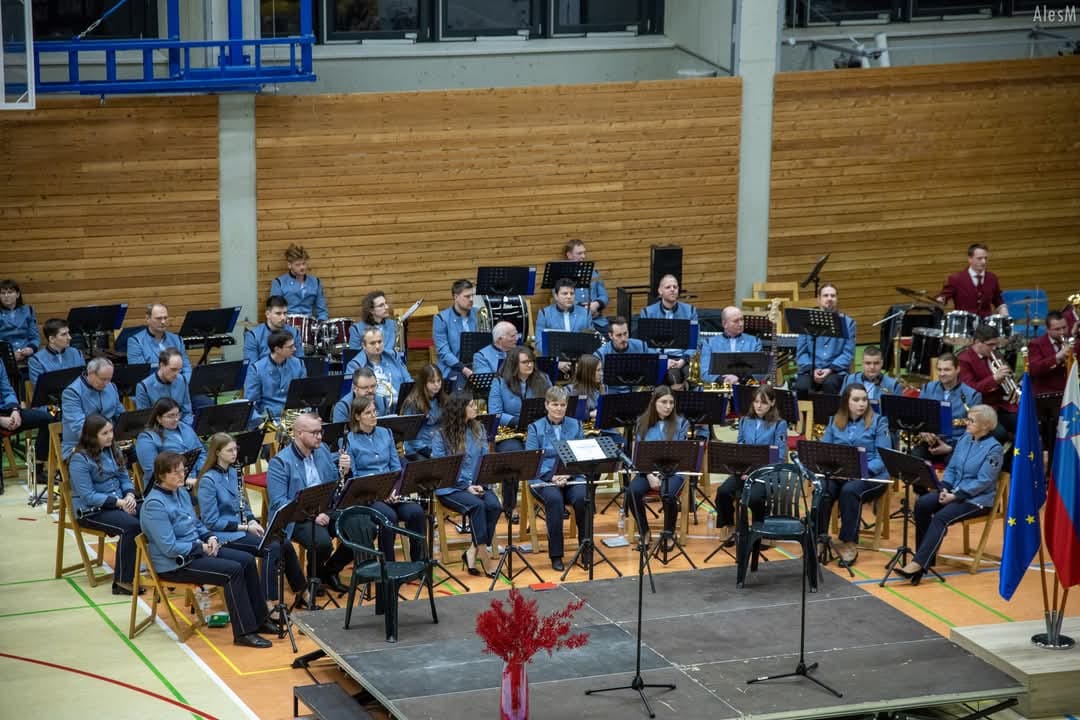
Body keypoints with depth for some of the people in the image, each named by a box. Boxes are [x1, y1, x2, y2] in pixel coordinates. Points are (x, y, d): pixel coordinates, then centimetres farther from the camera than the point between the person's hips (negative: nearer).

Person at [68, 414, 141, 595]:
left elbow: (124, 478, 14)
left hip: (119, 502, 7)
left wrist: (129, 496, -9)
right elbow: (88, 496, -17)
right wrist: (118, 502, -22)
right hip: (91, 510, -7)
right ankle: (122, 582, -26)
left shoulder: (112, 450, 11)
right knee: (130, 525, -32)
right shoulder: (80, 460, -12)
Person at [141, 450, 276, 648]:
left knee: (247, 560, -2)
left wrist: (211, 537, 0)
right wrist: (202, 547, -16)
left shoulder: (181, 492, 8)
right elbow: (169, 548, -25)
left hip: (196, 549, 9)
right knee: (233, 571, -23)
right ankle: (244, 632, -19)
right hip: (175, 564, -9)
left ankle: (260, 619, 5)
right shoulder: (154, 504, -20)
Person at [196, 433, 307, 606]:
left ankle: (301, 593, 2)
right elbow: (211, 521, -16)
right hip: (224, 535, -7)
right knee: (271, 548, -24)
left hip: (241, 528, 7)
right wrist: (244, 527, -16)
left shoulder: (234, 473, 10)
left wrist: (252, 522, -2)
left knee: (285, 544, -10)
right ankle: (268, 602, -22)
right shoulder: (208, 480, -14)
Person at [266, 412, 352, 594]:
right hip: (297, 518, -6)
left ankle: (330, 571, 6)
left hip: (327, 511, 6)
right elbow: (279, 502, -17)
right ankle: (315, 577, -1)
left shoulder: (322, 450, 12)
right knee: (322, 542, -35)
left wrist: (344, 471, -5)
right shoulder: (279, 462, -9)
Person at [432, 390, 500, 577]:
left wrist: (479, 484, -11)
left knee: (494, 505, -26)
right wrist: (466, 487, -16)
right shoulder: (441, 435, -3)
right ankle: (484, 555, -26)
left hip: (477, 484, 4)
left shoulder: (479, 430, 11)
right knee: (477, 505, -32)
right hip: (450, 488, -4)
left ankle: (473, 552, -17)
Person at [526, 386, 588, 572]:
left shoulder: (575, 426, 14)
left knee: (582, 497, -31)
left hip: (572, 477, 2)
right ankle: (556, 555, -26)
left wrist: (568, 474, -13)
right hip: (543, 479, -2)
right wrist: (552, 477, -20)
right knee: (554, 499, -35)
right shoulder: (535, 428, 6)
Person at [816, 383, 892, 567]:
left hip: (871, 476, -3)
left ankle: (849, 544, -30)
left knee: (849, 490, -36)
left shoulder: (878, 422, 2)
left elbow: (883, 457, -7)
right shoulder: (834, 421, 14)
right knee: (822, 490, -30)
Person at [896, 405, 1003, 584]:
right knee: (922, 504, -17)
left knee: (941, 517, -29)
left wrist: (956, 495, -22)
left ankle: (919, 564, -35)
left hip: (977, 499, -7)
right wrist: (945, 488, -6)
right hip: (954, 492, 7)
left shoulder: (993, 448, -12)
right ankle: (926, 556, -14)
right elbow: (951, 468, 13)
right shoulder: (965, 440, 10)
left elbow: (983, 482, -18)